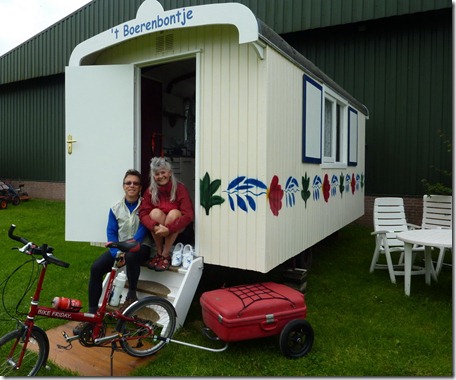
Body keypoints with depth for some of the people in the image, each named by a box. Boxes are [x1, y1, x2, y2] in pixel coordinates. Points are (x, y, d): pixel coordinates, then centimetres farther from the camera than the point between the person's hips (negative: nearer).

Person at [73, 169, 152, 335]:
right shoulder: (116, 208, 5)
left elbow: (143, 229, -14)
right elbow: (111, 232, 1)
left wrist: (127, 249, -23)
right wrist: (117, 254, -14)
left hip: (140, 246, -4)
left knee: (131, 256, -39)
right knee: (96, 267, -17)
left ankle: (131, 296, -15)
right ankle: (92, 313, -6)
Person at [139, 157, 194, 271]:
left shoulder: (180, 188, -13)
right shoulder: (150, 191, -4)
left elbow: (189, 215, -22)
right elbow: (143, 213, -14)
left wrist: (169, 229, -33)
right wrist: (155, 227, -34)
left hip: (177, 231, -2)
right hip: (158, 233, 2)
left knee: (174, 213, -30)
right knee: (155, 212, -27)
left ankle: (166, 255, -21)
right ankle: (159, 253, -14)